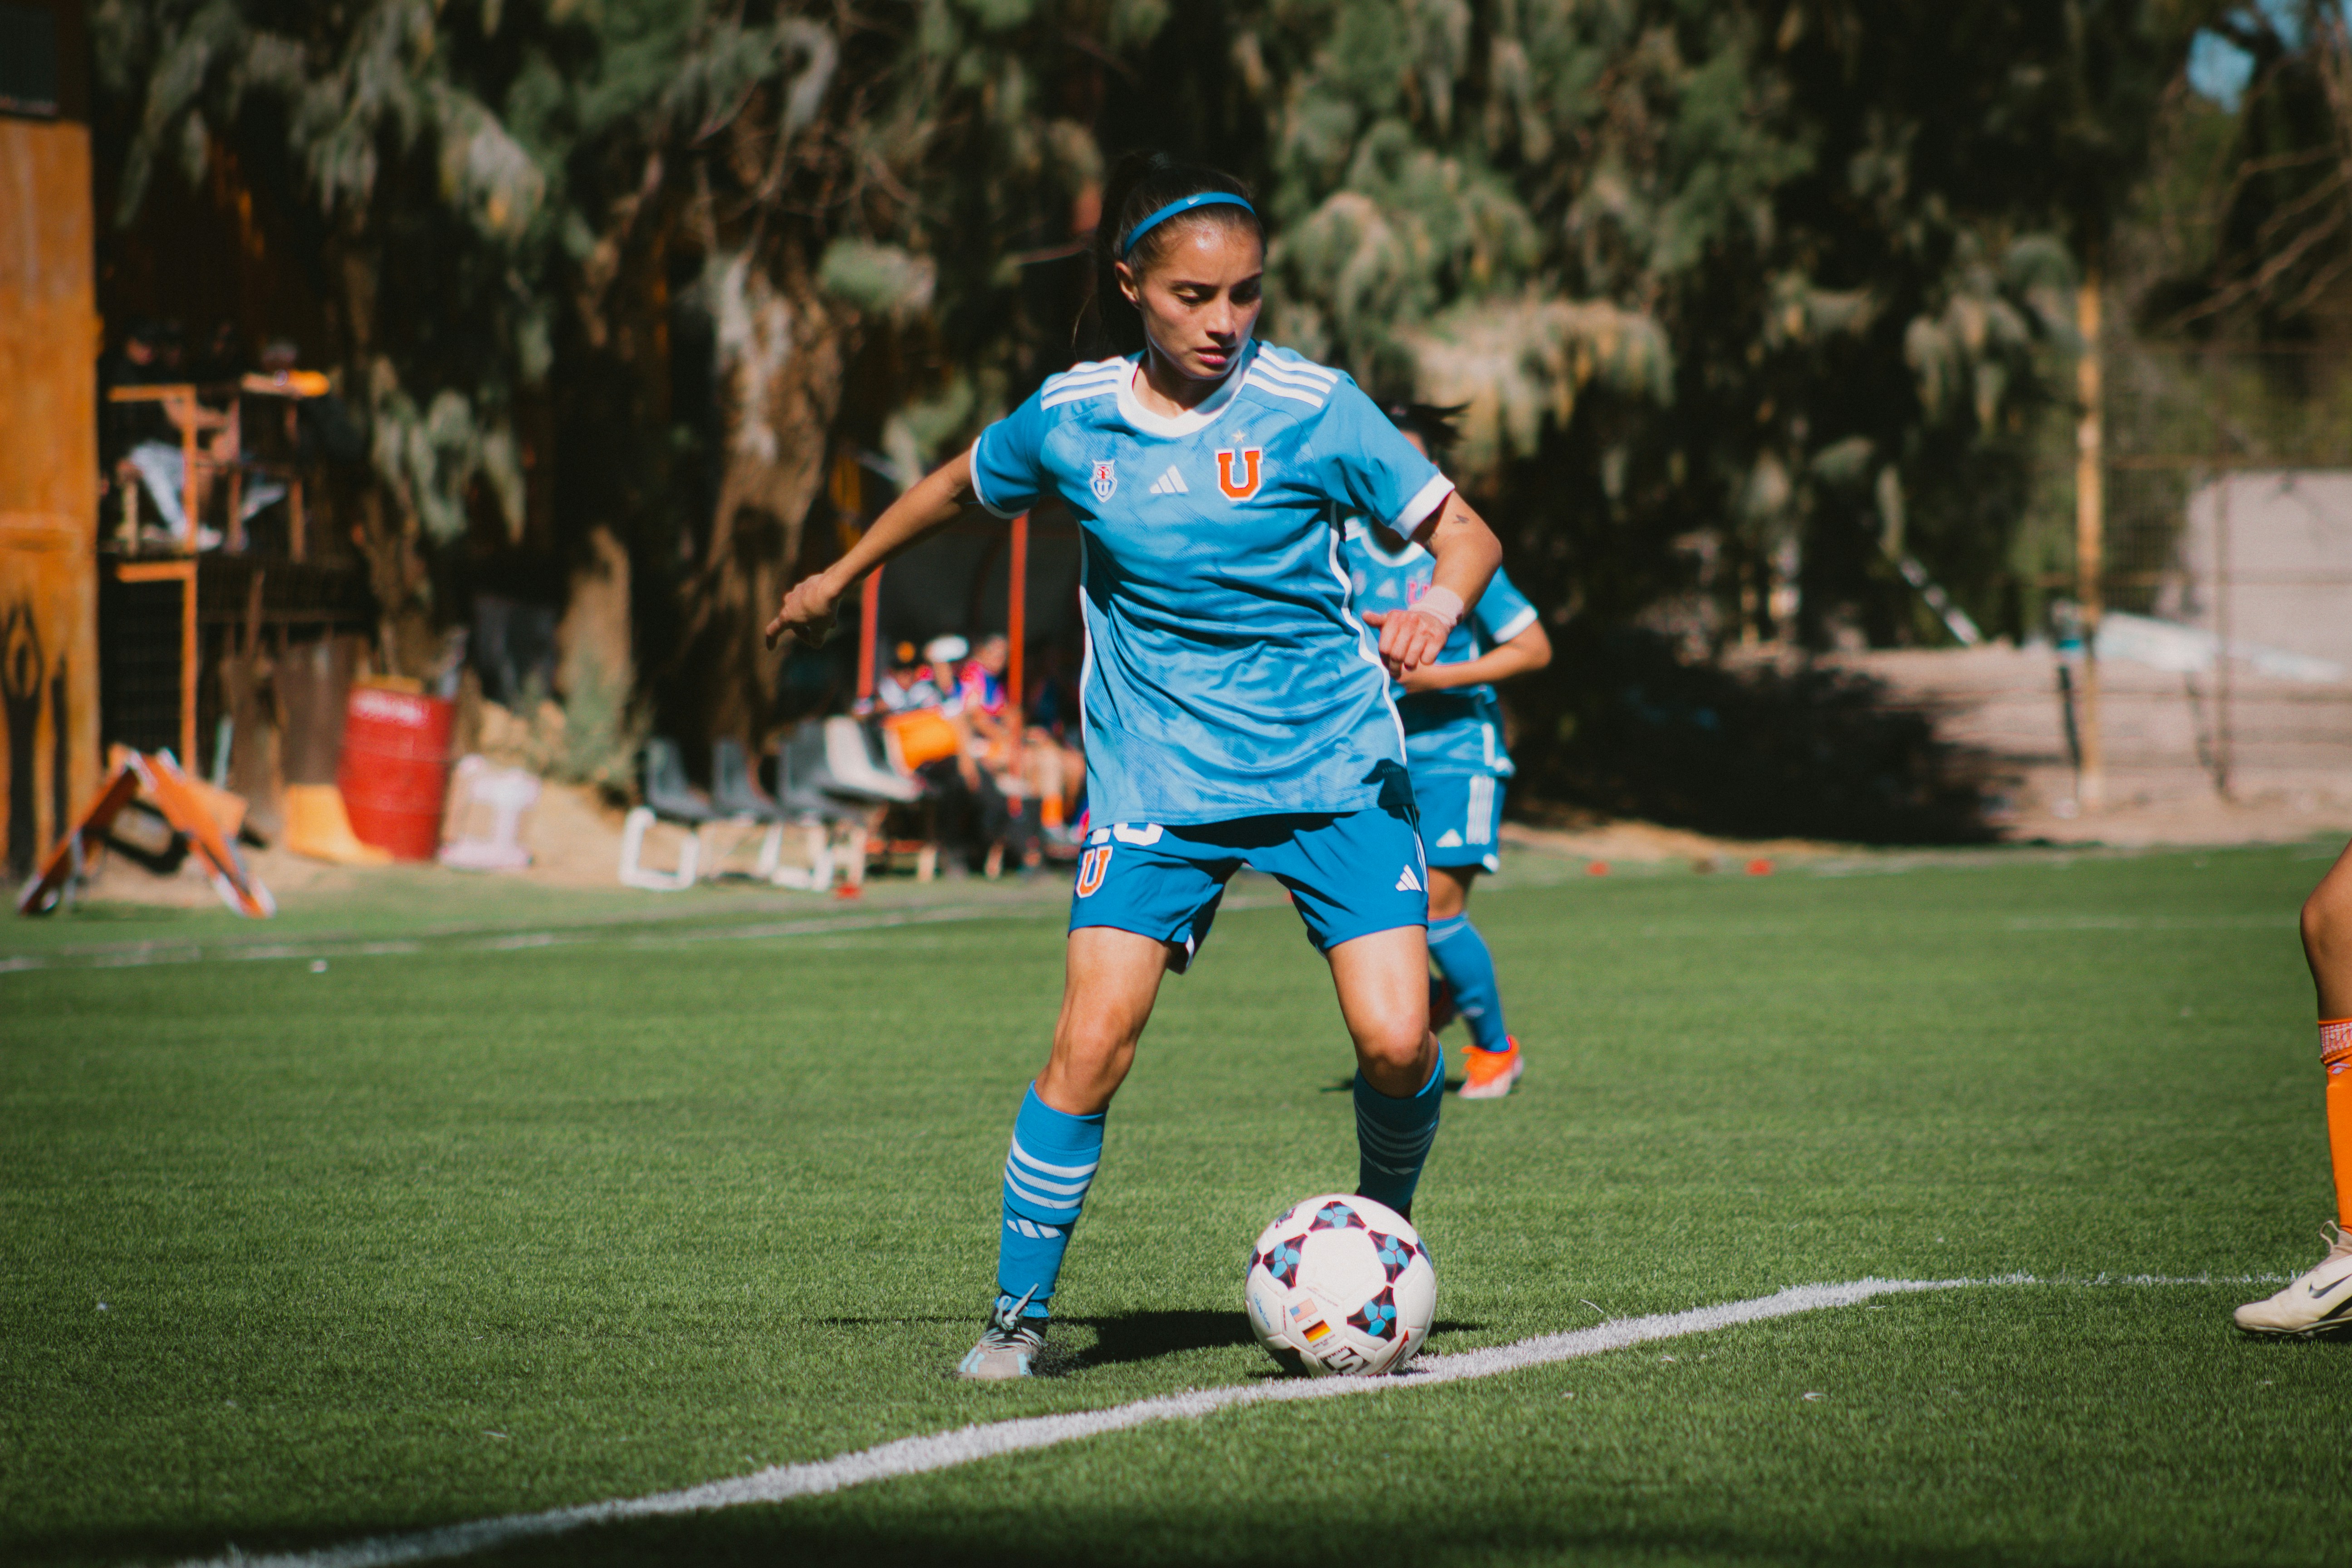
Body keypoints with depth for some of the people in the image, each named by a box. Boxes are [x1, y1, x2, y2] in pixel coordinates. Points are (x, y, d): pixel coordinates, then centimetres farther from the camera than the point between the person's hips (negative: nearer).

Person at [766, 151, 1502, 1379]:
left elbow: (1462, 530, -4)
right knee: (1092, 1039, -14)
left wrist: (1438, 609, -26)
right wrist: (839, 577, 30)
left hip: (1333, 769, -1)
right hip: (1155, 774, 1)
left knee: (1396, 1041, -13)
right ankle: (1019, 1311, 1)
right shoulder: (1072, 418, -2)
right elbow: (961, 484, 20)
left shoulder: (1311, 408, -9)